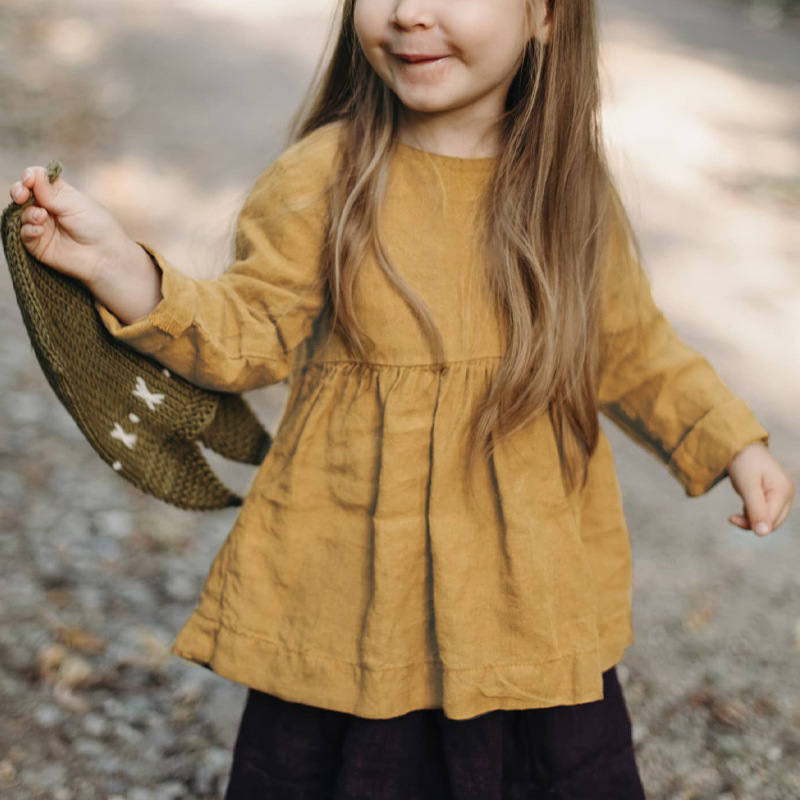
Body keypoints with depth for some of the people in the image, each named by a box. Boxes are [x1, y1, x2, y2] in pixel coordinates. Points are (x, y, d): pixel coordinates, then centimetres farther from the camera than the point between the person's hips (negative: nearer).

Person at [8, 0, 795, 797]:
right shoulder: (320, 178, -10)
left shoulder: (570, 191, -2)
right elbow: (252, 332, -5)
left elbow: (629, 348, 12)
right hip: (350, 582, -2)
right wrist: (115, 265, -19)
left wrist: (735, 445, 10)